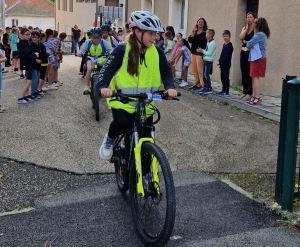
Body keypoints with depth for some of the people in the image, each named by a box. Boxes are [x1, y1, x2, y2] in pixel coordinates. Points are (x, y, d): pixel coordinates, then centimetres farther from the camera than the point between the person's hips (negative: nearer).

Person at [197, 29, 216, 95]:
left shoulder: (212, 43, -16)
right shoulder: (208, 42, 13)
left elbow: (209, 53, -20)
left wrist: (202, 51, -13)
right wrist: (201, 50, 3)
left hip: (209, 61, -9)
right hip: (205, 60, 9)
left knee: (206, 75, -8)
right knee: (204, 75, 12)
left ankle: (209, 89, -3)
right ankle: (205, 87, 21)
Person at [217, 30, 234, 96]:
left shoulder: (229, 45, -11)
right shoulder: (224, 45, 16)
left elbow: (227, 56, -18)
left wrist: (220, 61, -16)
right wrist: (220, 61, 6)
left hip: (226, 64, -9)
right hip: (223, 64, 9)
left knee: (225, 78, -6)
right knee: (223, 78, 13)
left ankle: (226, 92, -2)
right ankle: (224, 90, 21)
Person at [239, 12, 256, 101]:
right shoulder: (244, 28, 14)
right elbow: (241, 37, -5)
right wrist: (246, 27, -2)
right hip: (243, 52, 7)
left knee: (250, 73, -5)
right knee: (244, 73, 9)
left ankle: (249, 94, 0)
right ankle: (244, 92, 17)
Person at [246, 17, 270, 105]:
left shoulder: (259, 34, -15)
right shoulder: (263, 35, 17)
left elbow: (249, 44, -17)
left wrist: (248, 43, 4)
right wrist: (251, 45, -3)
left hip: (258, 59, -10)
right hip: (257, 58, 10)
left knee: (255, 77, -10)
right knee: (254, 78, 12)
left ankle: (257, 98, -11)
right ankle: (255, 96, 17)